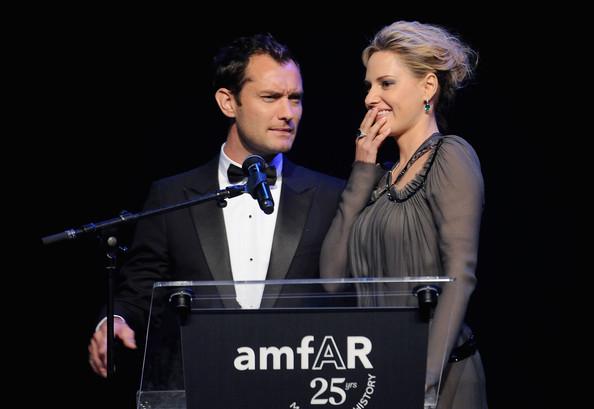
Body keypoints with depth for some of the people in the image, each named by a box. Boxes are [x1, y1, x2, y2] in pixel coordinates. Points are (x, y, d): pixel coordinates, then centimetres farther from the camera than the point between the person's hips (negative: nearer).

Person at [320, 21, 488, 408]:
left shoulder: (450, 156, -6)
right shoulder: (383, 178, 15)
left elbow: (460, 275, -15)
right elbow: (333, 273, 5)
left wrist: (426, 377, -23)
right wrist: (362, 170, 4)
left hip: (439, 376, -7)